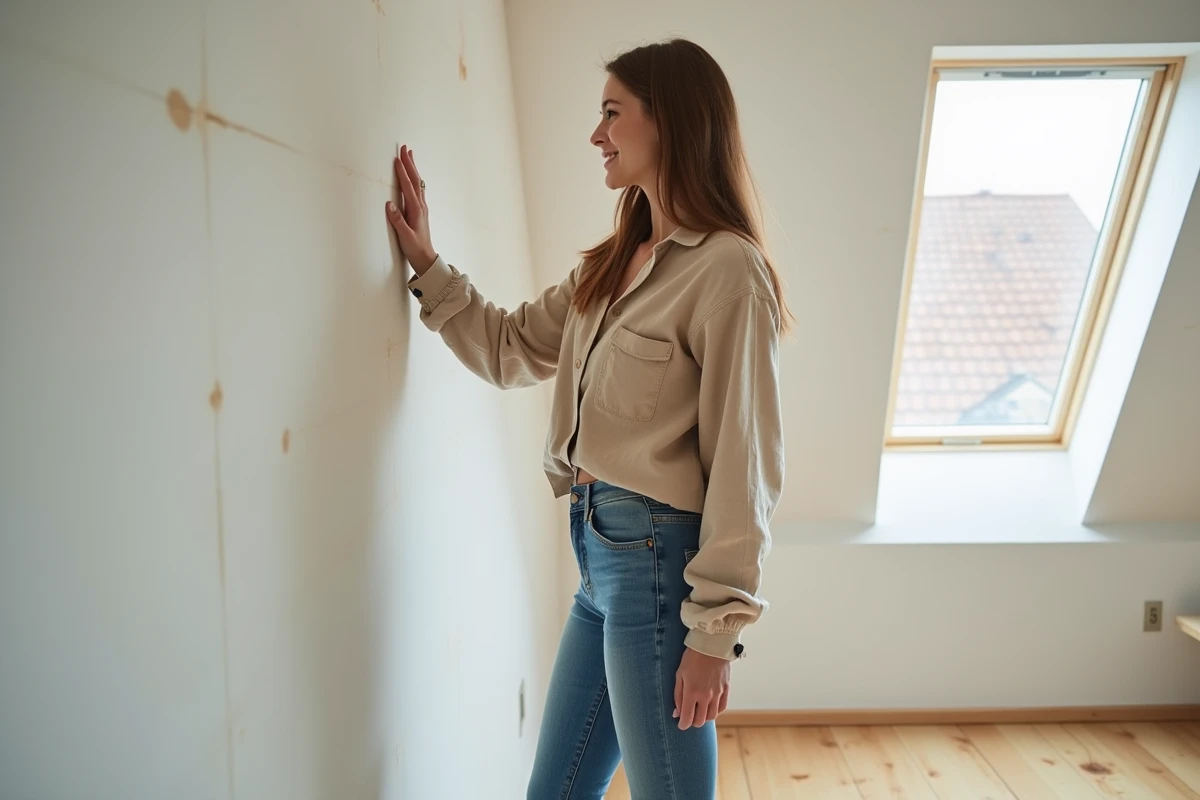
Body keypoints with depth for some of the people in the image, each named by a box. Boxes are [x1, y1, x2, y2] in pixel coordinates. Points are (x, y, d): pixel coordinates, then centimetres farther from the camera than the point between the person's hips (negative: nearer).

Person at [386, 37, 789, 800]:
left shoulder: (727, 269, -14)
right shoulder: (612, 264, 12)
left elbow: (743, 464, -15)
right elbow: (511, 348, 19)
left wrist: (715, 631, -14)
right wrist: (427, 263, 14)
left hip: (658, 555, -8)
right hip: (602, 551, 8)